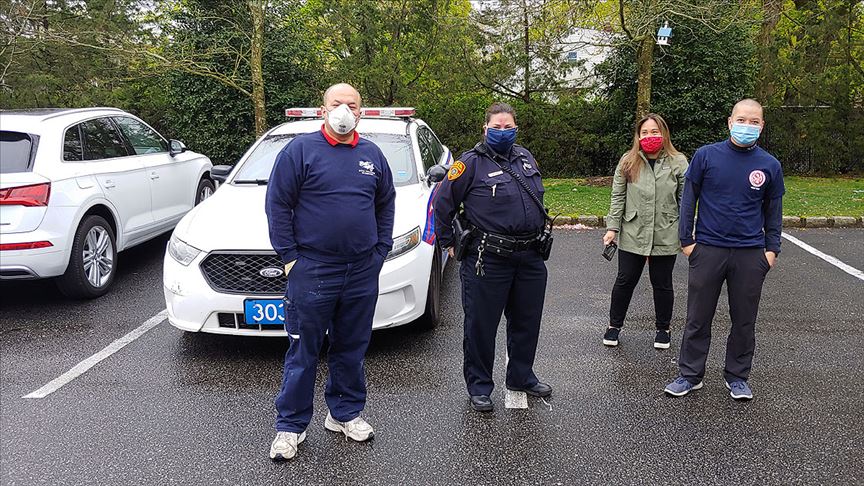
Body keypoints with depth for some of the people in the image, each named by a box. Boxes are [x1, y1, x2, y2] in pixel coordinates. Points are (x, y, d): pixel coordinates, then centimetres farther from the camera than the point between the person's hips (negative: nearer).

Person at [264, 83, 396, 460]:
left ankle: (345, 413, 29)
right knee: (303, 351, 2)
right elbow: (278, 203, -5)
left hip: (363, 273, 4)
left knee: (352, 348, 13)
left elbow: (385, 204, 18)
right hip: (312, 271, -4)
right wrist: (289, 256, -9)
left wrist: (381, 250, 9)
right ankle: (290, 425, 14)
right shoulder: (301, 150, -3)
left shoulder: (372, 155, 10)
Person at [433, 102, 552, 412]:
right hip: (488, 261, -6)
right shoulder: (472, 163, -8)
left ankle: (521, 377, 36)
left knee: (526, 322, 17)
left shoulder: (525, 158, 12)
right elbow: (443, 204, -3)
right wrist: (449, 244, 0)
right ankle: (479, 387, 18)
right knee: (481, 325, 3)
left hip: (530, 258, 6)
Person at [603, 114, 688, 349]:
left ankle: (663, 328, 30)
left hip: (665, 237, -1)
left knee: (662, 284, 12)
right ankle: (614, 325, 26)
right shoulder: (628, 162, 2)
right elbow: (617, 197, 3)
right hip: (632, 235, 1)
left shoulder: (678, 162, -1)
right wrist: (612, 227, -3)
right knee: (625, 281, 9)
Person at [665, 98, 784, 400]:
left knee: (744, 319, 11)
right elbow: (689, 198, 3)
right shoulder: (706, 156, -1)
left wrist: (772, 249, 6)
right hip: (708, 249, -1)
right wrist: (686, 240, -1)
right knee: (698, 318, 7)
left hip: (750, 255, 2)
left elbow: (773, 210, 13)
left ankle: (737, 376, 27)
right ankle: (690, 375, 19)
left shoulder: (770, 165, 4)